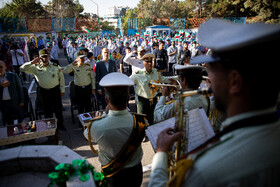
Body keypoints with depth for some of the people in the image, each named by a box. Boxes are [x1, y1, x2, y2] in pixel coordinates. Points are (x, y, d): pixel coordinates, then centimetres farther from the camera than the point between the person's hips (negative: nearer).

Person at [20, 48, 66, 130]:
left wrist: (62, 90, 5)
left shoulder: (56, 66, -3)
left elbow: (61, 78, 4)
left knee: (58, 108, 12)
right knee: (47, 110, 13)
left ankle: (60, 124, 31)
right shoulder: (36, 67, -4)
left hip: (55, 90, 0)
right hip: (44, 91, 0)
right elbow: (22, 69, -8)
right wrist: (32, 62, -21)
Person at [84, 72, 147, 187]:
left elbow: (86, 134, -5)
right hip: (135, 174, 1)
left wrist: (105, 114, 0)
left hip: (111, 177, -1)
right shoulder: (141, 122, -27)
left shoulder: (96, 127, -31)